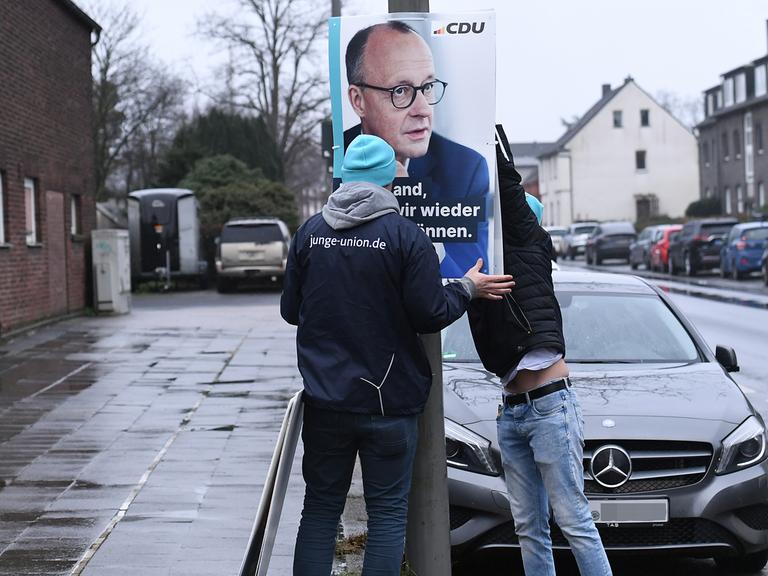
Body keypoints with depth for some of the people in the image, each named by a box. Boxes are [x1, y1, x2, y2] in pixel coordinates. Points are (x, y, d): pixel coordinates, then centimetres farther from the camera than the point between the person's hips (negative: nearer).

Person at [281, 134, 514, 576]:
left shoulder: (311, 232, 3)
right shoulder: (406, 235, -9)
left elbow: (290, 310, 9)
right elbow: (429, 314, -11)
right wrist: (468, 289, 6)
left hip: (325, 400, 3)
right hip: (389, 402, -3)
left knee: (321, 506, 11)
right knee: (388, 512, 4)